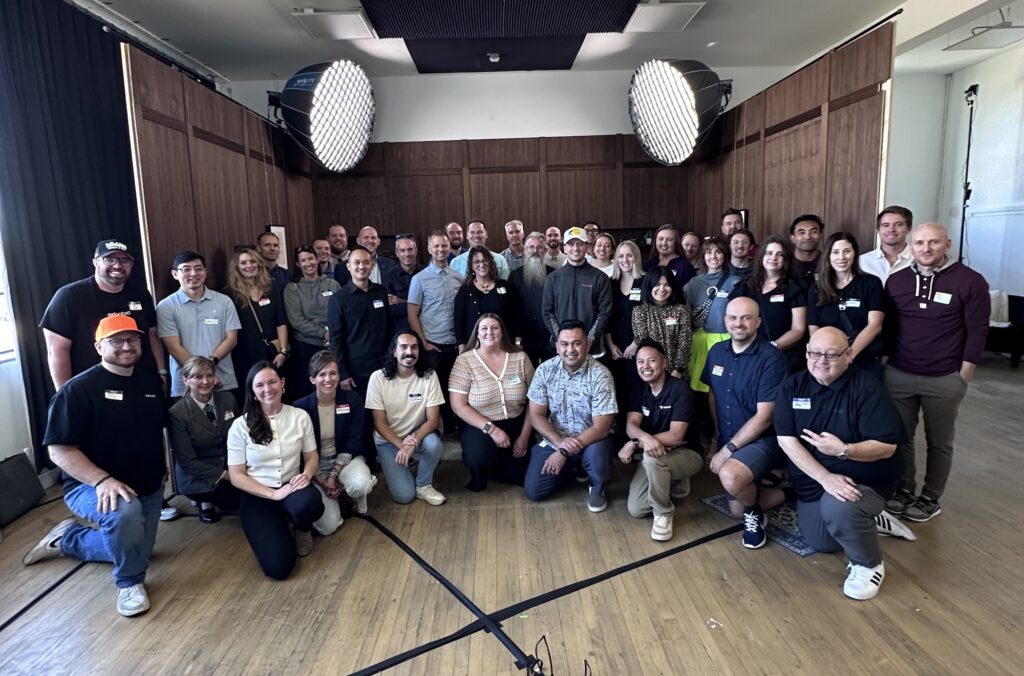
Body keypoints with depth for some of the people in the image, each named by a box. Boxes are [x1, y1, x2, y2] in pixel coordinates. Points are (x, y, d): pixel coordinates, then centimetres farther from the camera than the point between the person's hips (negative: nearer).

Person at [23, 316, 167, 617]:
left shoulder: (152, 383, 1)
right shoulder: (79, 389, -18)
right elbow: (60, 451, -20)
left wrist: (160, 469, 11)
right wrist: (103, 480, -32)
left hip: (147, 487, 7)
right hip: (90, 486, -7)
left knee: (135, 551, 18)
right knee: (125, 512, -39)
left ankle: (66, 539, 41)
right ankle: (130, 583, -12)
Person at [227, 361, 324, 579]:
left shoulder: (300, 416, 0)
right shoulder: (241, 425, -6)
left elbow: (311, 457, 6)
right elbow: (236, 476, -6)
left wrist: (307, 474, -18)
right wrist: (273, 494, -18)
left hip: (292, 488, 1)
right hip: (258, 498, -1)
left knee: (307, 504, -39)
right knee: (278, 567, -20)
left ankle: (303, 529, 2)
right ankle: (277, 527, 17)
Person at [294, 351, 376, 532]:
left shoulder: (353, 400, -9)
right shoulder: (301, 407, -12)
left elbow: (353, 442, -8)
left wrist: (333, 475, -17)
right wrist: (322, 482, -15)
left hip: (346, 458, 1)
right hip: (315, 465, 0)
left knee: (361, 485, -35)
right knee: (327, 526, -17)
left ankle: (347, 494, 4)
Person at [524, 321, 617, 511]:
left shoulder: (600, 375, -20)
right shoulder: (545, 370, -10)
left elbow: (600, 428, -21)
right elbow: (536, 415, -7)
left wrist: (564, 453, -25)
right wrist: (559, 442, -24)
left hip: (591, 439, -3)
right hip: (555, 439, 3)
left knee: (596, 454, -36)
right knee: (533, 490, -7)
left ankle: (597, 487, 0)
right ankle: (572, 468, 23)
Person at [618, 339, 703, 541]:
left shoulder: (680, 389, -19)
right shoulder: (638, 389, 0)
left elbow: (675, 436, -25)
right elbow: (631, 425, -12)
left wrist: (635, 444, -27)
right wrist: (645, 438, -37)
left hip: (687, 454, -6)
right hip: (656, 459, 6)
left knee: (651, 456, -37)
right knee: (635, 509, -9)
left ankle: (663, 513, -14)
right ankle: (674, 483, 18)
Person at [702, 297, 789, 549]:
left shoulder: (770, 358, -18)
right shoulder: (717, 352, 1)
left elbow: (764, 417, -21)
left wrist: (727, 450, -20)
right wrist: (717, 437, 9)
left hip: (763, 441, -7)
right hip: (728, 442, 7)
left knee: (730, 476, -34)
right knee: (737, 509, 11)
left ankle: (755, 514, -2)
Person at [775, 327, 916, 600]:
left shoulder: (867, 389, -18)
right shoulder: (792, 387, -8)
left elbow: (887, 447, -20)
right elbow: (786, 440, -15)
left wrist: (843, 450, -38)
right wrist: (825, 477, -26)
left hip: (863, 481, -5)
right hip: (812, 481, 5)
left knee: (837, 508, -36)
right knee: (820, 542, 13)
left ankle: (869, 565, -5)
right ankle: (869, 519, 38)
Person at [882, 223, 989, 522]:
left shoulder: (970, 281, -7)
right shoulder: (896, 281, 4)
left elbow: (977, 331, -5)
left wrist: (963, 376, -6)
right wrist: (887, 361, 9)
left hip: (944, 380, -3)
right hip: (898, 375, 3)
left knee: (939, 443, 10)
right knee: (899, 436, 10)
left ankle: (930, 499, 24)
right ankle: (904, 489, 27)